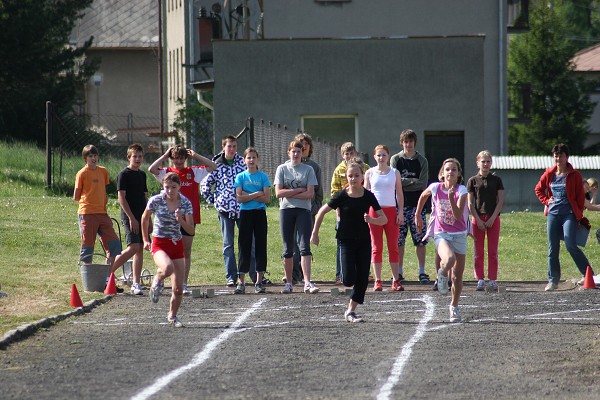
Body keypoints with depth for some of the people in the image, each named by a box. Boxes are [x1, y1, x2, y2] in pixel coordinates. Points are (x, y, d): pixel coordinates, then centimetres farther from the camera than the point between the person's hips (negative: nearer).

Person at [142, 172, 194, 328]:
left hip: (177, 245, 3)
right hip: (159, 244, -3)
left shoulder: (186, 204, -4)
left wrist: (181, 220, -23)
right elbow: (145, 218, 9)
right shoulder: (156, 201, -9)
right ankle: (156, 281, -1)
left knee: (178, 288, 1)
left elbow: (191, 230, -5)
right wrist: (146, 240, 13)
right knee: (168, 268, -37)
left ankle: (172, 316, 27)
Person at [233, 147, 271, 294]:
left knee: (261, 246, 1)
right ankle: (241, 282, 0)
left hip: (260, 214, 0)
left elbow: (267, 198, -6)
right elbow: (239, 198, -7)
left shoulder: (263, 176, 4)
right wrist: (256, 194, -11)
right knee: (244, 247, -1)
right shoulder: (240, 176, 4)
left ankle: (259, 282, 6)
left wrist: (248, 196, -10)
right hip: (245, 214, 0)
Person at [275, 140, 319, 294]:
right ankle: (289, 282, 12)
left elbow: (310, 194, -3)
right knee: (288, 249, 5)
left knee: (305, 246, -12)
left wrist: (289, 193, -7)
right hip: (286, 210, 1)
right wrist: (299, 190, -6)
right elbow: (278, 193, -2)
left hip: (303, 210, -1)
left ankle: (307, 283, -19)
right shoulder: (282, 169, 8)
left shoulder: (308, 170, 6)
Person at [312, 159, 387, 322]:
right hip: (346, 241, -3)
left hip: (363, 241, 3)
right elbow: (321, 212, 1)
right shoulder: (341, 196, -8)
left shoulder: (368, 197, -2)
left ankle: (351, 311, 11)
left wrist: (372, 220, -21)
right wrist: (315, 233, 2)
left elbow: (384, 219, 0)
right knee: (349, 279, -15)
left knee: (362, 280, -1)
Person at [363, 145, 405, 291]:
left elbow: (399, 194, 9)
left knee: (393, 246, 1)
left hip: (391, 210, 0)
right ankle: (377, 281, 1)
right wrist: (365, 213, -2)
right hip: (375, 210, 0)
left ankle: (396, 280, 4)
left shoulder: (394, 173, 7)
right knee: (376, 247, 0)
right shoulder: (370, 173, 6)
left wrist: (401, 212, 0)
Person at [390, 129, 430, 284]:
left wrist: (404, 182, -7)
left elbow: (423, 184, -2)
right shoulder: (395, 159, 7)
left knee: (420, 240, -3)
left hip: (417, 204, 0)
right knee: (399, 239, -1)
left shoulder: (421, 161, 7)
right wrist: (413, 181, -6)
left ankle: (422, 272, 1)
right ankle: (399, 272, 5)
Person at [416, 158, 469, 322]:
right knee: (449, 259, -33)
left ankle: (454, 306, 25)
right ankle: (442, 275, 3)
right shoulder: (435, 188, -6)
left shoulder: (461, 191, -10)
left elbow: (458, 215, -21)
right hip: (441, 234, -1)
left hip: (459, 235, 1)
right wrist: (417, 216, 20)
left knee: (457, 275, 5)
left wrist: (451, 198, -32)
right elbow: (423, 196, 17)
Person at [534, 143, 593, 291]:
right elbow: (538, 189, 25)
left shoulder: (574, 175, -2)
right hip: (553, 214, 4)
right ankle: (553, 280, 12)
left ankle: (588, 274, -5)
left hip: (569, 214, -4)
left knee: (571, 245, -16)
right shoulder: (549, 174, 9)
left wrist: (579, 216, -3)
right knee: (552, 249, 5)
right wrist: (546, 201, 9)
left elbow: (580, 197, 1)